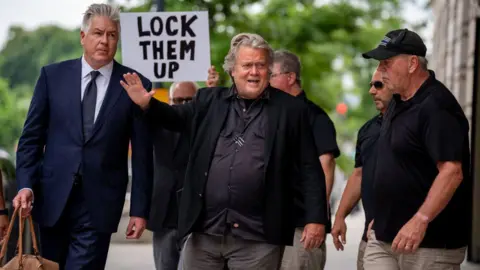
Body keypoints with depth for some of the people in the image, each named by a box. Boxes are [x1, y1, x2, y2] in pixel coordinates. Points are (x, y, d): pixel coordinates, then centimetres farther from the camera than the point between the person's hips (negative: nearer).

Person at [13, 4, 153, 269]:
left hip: (99, 204, -2)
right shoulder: (52, 75, 4)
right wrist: (25, 184, -7)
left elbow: (142, 154, 0)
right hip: (52, 199, 2)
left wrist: (139, 209, -2)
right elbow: (32, 136, 6)